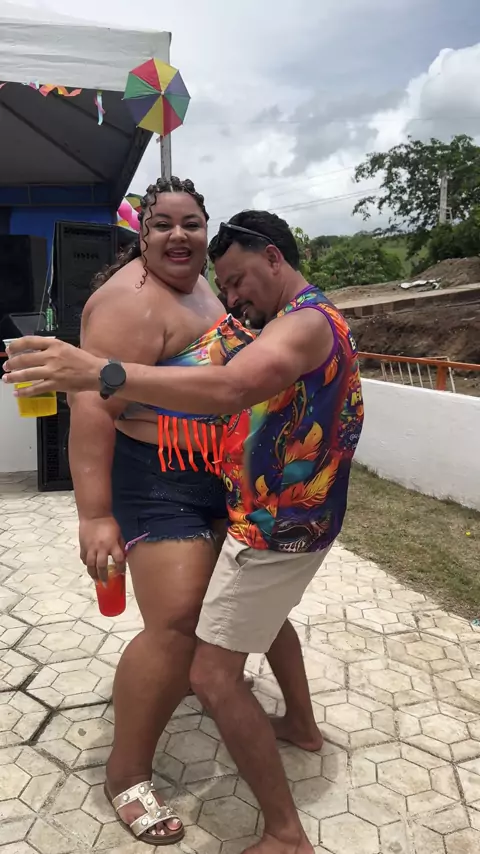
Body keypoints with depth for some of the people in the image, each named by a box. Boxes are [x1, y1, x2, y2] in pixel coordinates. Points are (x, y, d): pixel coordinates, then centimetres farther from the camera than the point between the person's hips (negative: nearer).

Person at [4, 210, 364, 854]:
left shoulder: (305, 321, -21)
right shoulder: (310, 319, 14)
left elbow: (230, 389, -41)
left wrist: (99, 373, -46)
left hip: (276, 528, -11)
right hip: (293, 517, 11)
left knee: (213, 676, -5)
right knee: (266, 612, 33)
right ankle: (301, 724, 53)